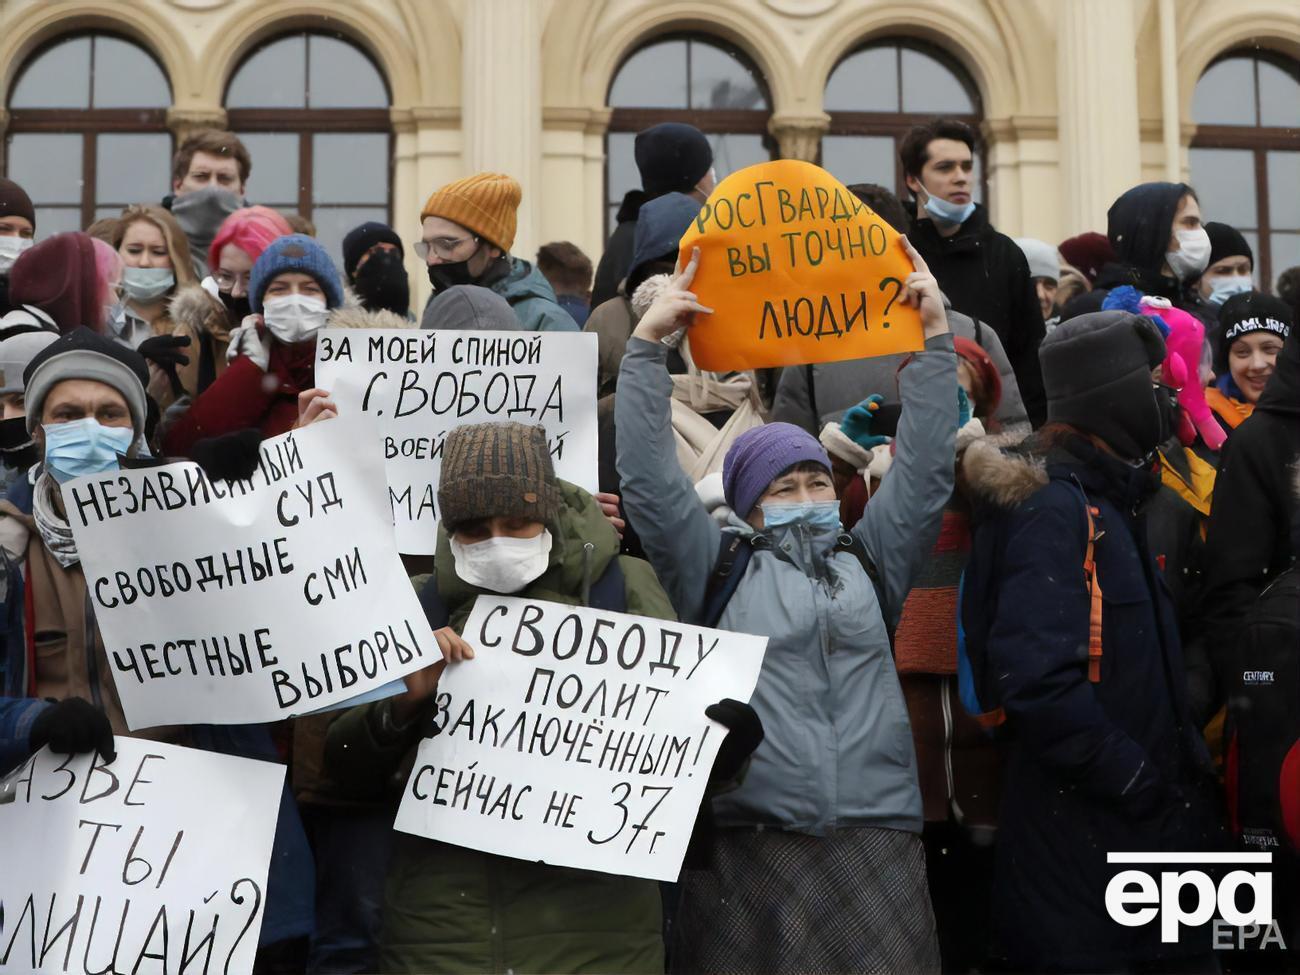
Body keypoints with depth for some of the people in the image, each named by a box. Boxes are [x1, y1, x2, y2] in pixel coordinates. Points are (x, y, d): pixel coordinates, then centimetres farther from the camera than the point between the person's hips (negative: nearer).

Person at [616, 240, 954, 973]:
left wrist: (935, 335, 8)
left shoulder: (871, 560, 17)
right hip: (748, 843, -2)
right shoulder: (717, 567, 10)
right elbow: (649, 475, 4)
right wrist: (649, 343, 1)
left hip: (877, 839, 2)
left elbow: (927, 467, 11)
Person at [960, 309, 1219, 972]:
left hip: (1141, 818, 10)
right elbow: (1036, 674, -28)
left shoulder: (1107, 500, 14)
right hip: (1076, 836, -10)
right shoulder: (1051, 509, -17)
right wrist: (1131, 774, -20)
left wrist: (1180, 760, 10)